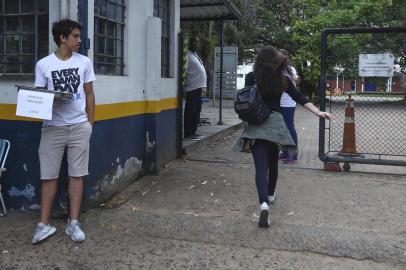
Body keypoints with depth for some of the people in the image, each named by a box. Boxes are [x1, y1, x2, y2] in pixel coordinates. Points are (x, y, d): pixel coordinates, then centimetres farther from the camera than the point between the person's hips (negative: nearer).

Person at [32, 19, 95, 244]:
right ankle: (44, 224, 11)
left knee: (76, 174, 3)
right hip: (52, 127, -1)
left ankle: (73, 223, 12)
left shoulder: (84, 62, 4)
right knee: (49, 175, 2)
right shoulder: (43, 64, 0)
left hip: (79, 126, 1)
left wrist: (90, 123, 7)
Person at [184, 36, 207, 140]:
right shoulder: (187, 55, -10)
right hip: (192, 88, -10)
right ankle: (188, 133, -2)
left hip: (198, 87, 10)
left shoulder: (195, 55, 20)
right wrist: (185, 85, -19)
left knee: (197, 111, 13)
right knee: (190, 111, -6)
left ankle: (193, 132, 21)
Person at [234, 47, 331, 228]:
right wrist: (318, 112, 1)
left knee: (261, 165, -7)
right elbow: (299, 98, 0)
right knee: (273, 162, 22)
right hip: (275, 122, 2)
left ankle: (263, 203, -27)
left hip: (256, 124, -2)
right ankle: (270, 195, 42)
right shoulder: (282, 80, 3)